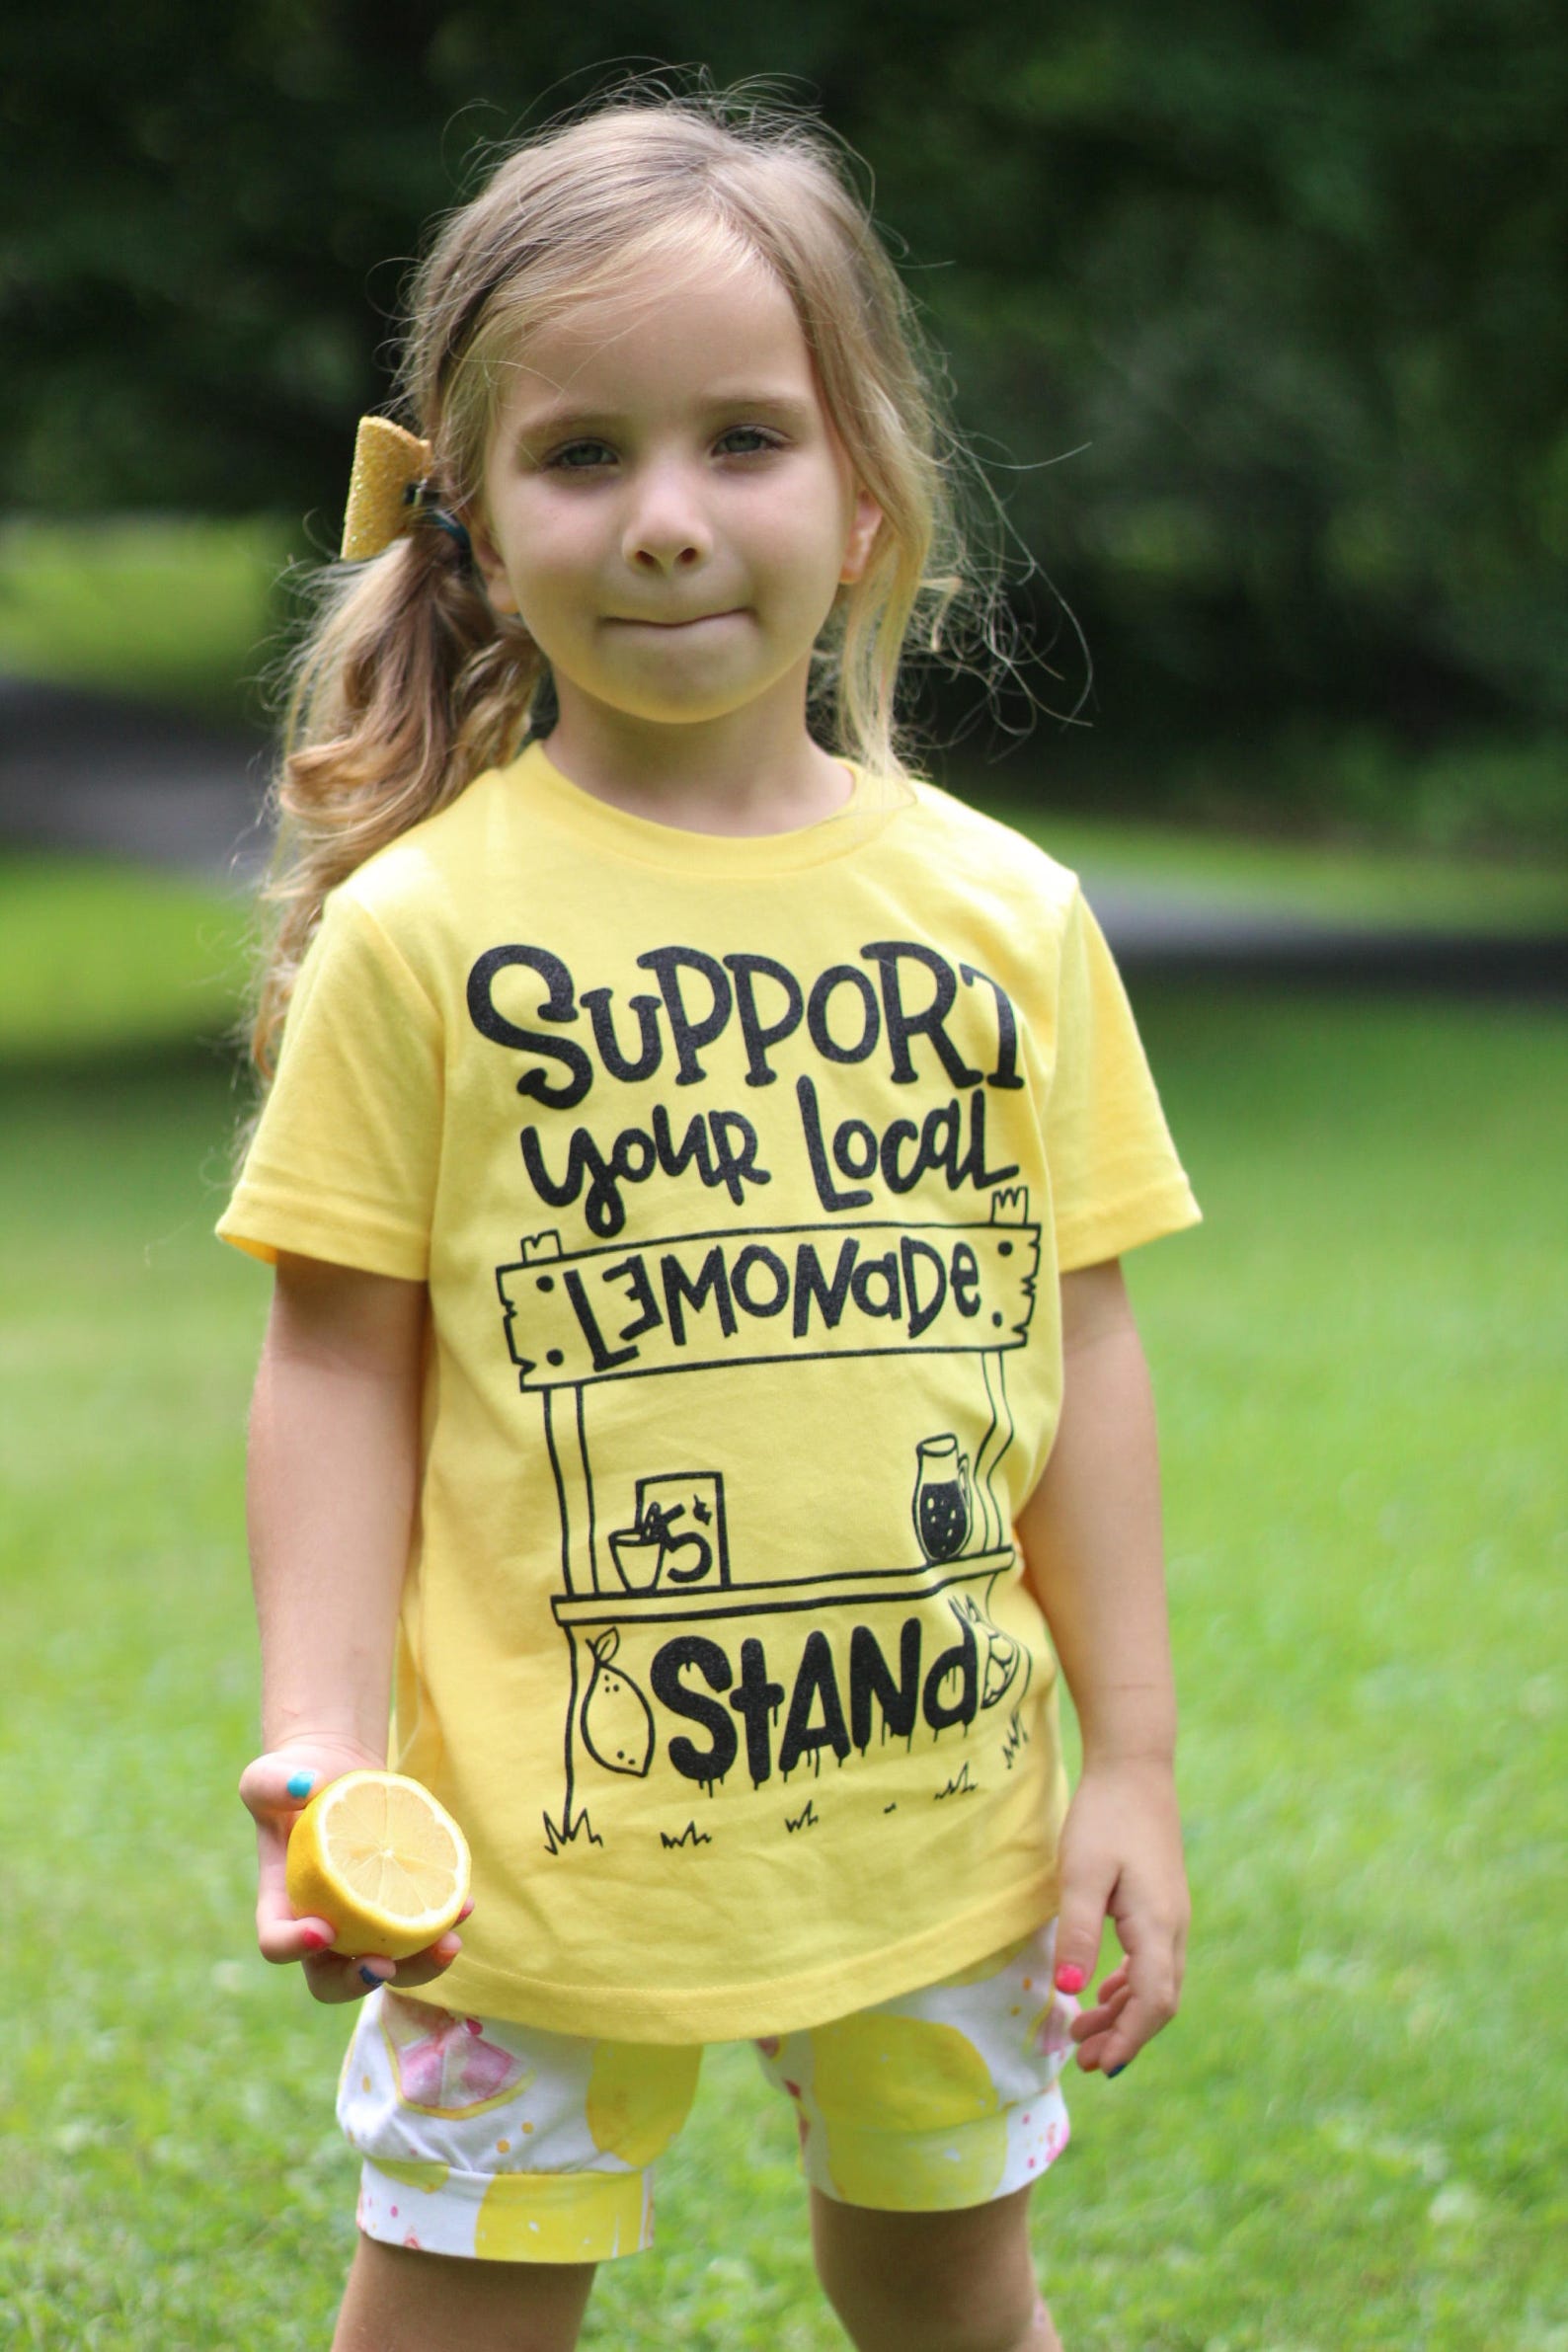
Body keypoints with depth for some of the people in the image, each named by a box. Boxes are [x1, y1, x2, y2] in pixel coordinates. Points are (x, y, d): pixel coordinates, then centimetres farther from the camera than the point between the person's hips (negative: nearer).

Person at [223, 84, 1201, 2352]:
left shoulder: (1007, 915, 1)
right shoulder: (423, 930, -7)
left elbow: (1077, 1344, 6)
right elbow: (342, 1364, -4)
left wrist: (1134, 1762, 5)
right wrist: (319, 1741, -14)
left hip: (937, 1822, 3)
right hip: (542, 1836, -2)